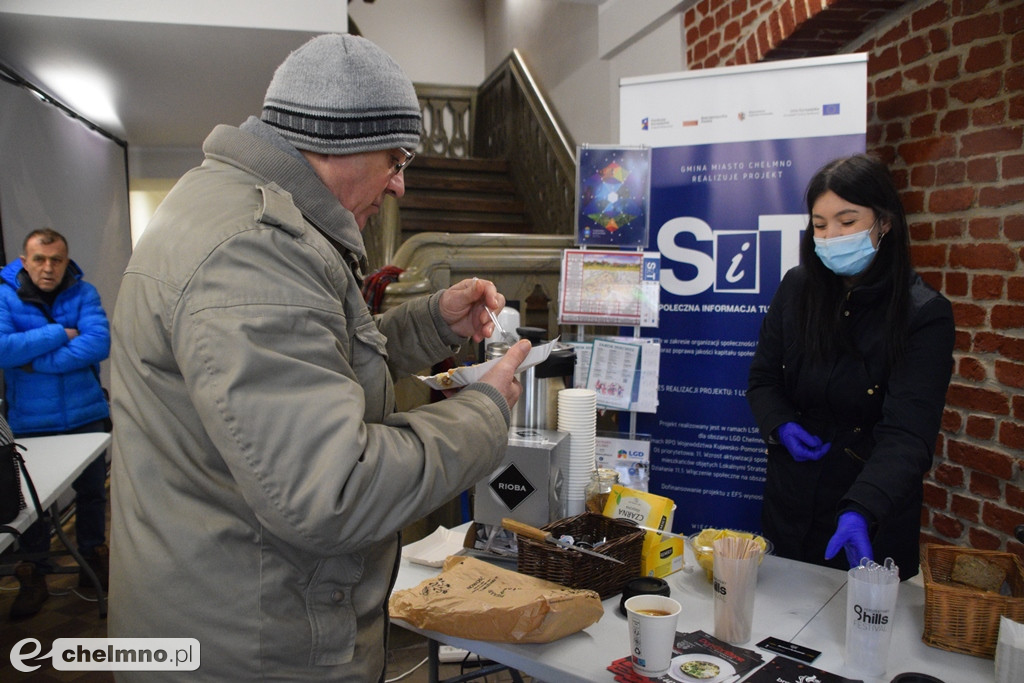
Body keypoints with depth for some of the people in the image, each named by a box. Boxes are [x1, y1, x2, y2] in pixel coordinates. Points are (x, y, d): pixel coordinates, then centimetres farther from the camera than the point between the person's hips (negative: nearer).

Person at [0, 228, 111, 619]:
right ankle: (34, 578, 31)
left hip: (86, 417, 1)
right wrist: (59, 334, -20)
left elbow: (99, 343, -19)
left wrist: (37, 361, -20)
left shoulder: (83, 293, -5)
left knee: (92, 492, 16)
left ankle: (92, 559, 36)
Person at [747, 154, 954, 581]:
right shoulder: (797, 289, -3)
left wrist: (861, 512, -39)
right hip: (790, 505, 4)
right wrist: (781, 426, -14)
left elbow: (908, 434, -24)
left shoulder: (924, 314, -16)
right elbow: (762, 379, 6)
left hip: (874, 519, -3)